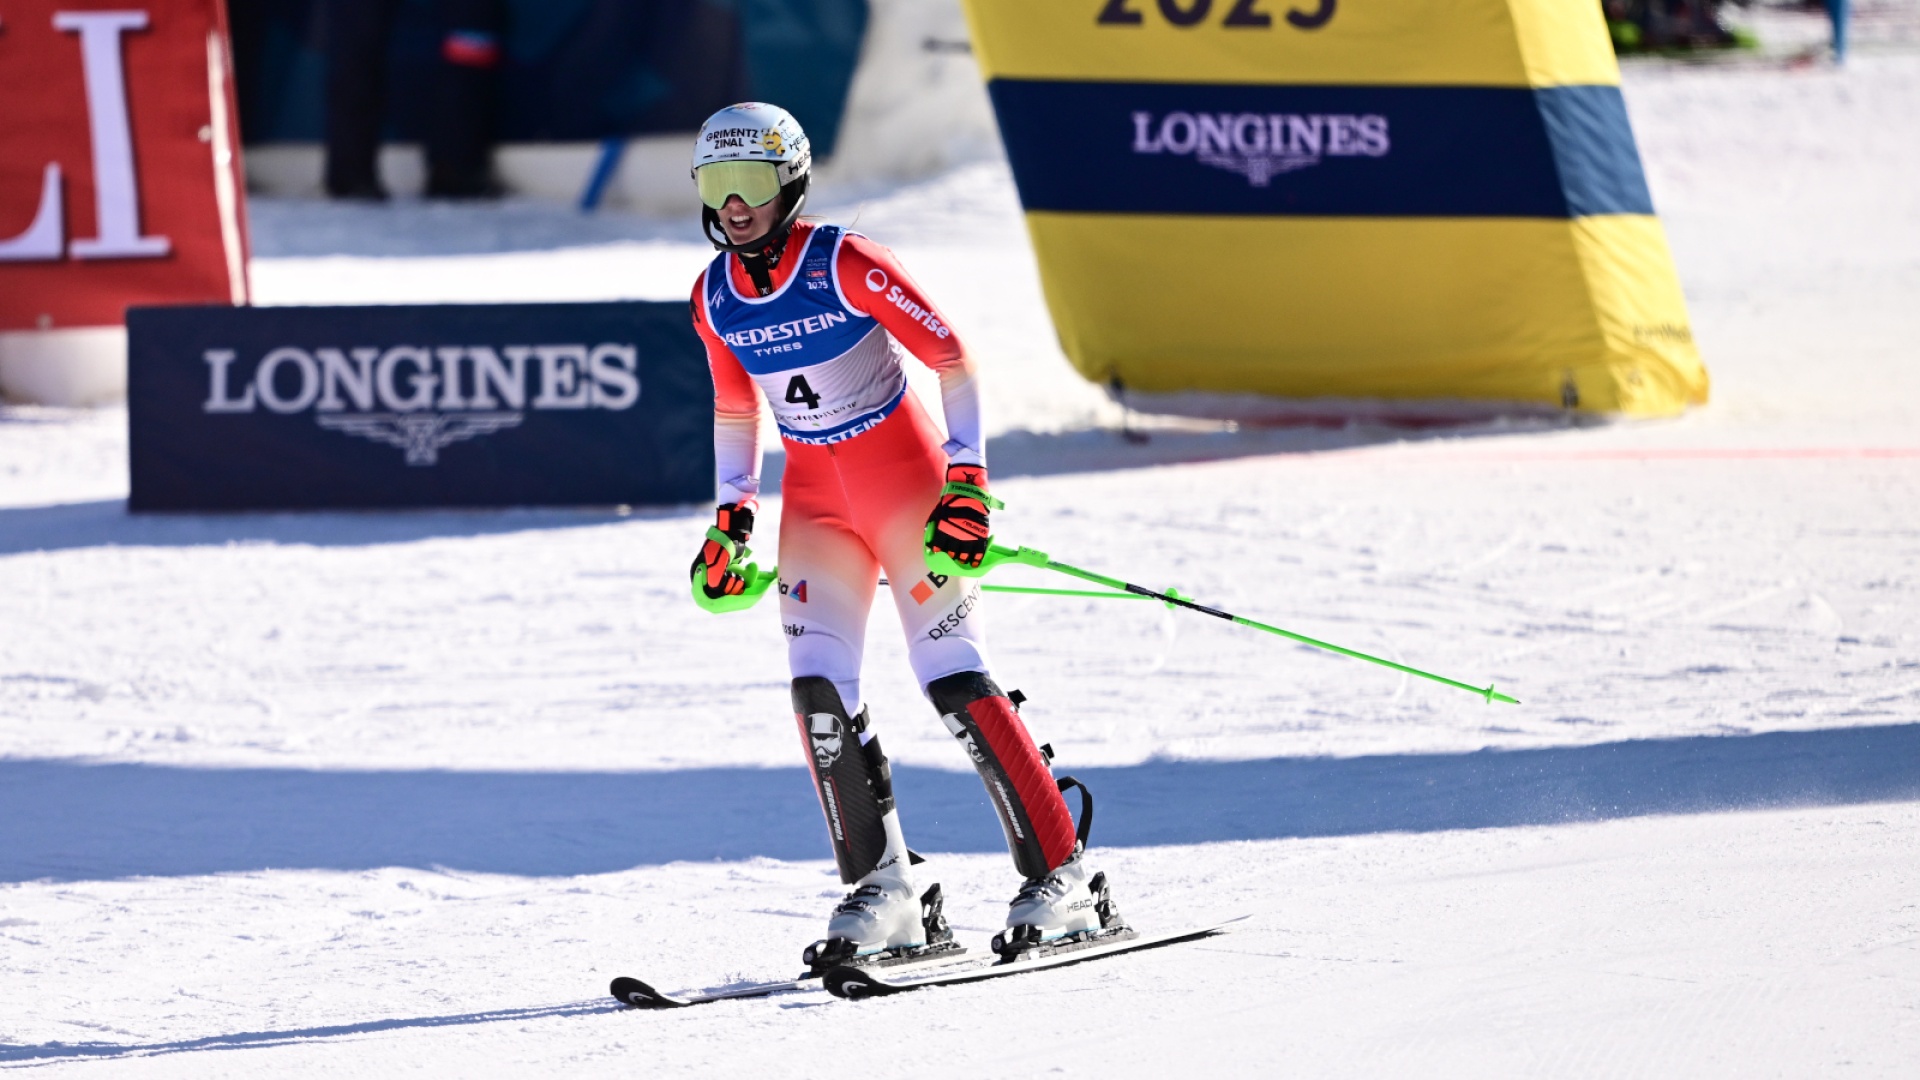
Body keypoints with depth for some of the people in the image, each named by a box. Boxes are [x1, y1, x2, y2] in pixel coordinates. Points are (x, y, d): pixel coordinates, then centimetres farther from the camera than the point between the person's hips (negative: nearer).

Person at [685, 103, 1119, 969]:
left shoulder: (848, 266, -18)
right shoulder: (715, 298, 0)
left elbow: (954, 361, -14)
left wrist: (967, 481, -20)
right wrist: (732, 518, 12)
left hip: (905, 477, -5)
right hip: (816, 498, 5)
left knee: (952, 678, -12)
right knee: (818, 688, -10)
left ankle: (1062, 878, -7)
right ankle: (885, 897, -3)